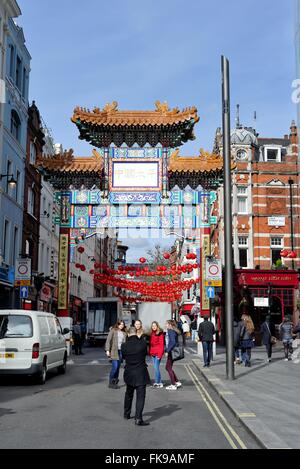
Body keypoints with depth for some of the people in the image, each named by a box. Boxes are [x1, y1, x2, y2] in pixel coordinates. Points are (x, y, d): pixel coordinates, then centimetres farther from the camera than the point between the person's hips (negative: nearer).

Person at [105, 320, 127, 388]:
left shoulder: (124, 333, 11)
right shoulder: (113, 331, -2)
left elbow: (125, 342, 11)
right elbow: (108, 340, -5)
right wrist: (107, 350, -11)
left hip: (121, 351, 5)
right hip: (114, 351, -5)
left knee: (118, 367, 7)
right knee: (115, 367, -9)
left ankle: (115, 382, 17)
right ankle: (111, 383, 3)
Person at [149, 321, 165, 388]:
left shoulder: (160, 333, -7)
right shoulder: (152, 334, 14)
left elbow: (161, 344, -11)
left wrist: (160, 354, -16)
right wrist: (150, 352, 11)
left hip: (158, 353, -7)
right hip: (152, 353, 7)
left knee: (156, 368, -9)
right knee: (156, 368, 10)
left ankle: (157, 382, -1)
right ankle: (159, 382, 17)